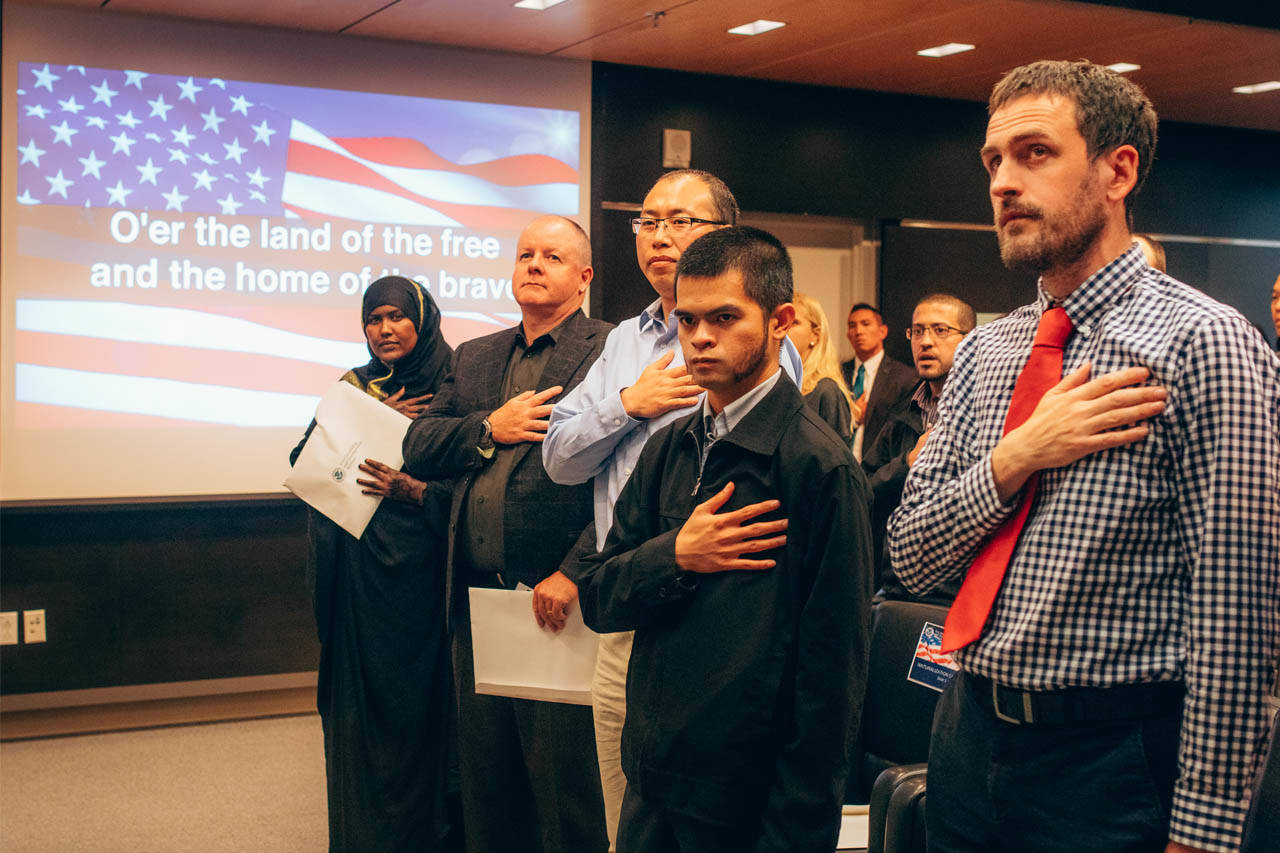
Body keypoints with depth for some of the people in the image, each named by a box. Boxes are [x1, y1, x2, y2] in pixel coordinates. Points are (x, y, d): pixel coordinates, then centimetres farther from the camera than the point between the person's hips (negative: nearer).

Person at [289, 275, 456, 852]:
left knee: (411, 701, -1)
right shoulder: (354, 387, 12)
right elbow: (305, 459, 3)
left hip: (413, 572, -4)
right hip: (351, 571, 5)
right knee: (354, 701, 8)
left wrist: (412, 490, -25)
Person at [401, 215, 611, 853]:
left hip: (557, 597, -6)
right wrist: (490, 429, -7)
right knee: (485, 781, 17)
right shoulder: (473, 358, 17)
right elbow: (418, 447, 10)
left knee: (564, 786, 2)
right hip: (477, 602, 7)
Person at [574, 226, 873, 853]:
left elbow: (832, 668, -16)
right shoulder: (667, 450, 7)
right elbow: (596, 599, 6)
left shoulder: (820, 466, -15)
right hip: (651, 779, 6)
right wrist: (675, 558, -13)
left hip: (748, 801, -6)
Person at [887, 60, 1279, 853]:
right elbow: (911, 556, 4)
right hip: (969, 738, 6)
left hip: (1114, 762, -6)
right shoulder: (984, 351, 7)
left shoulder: (1205, 344, -13)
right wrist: (1017, 457, -13)